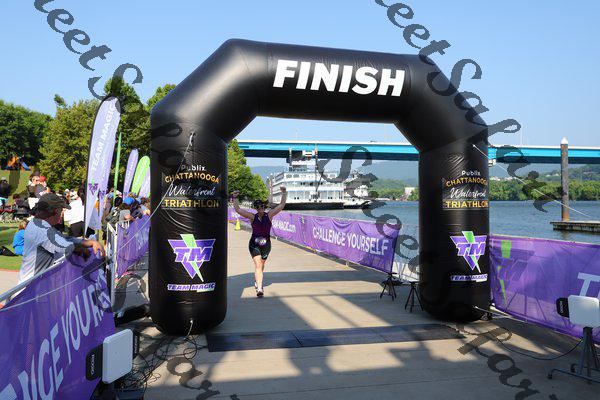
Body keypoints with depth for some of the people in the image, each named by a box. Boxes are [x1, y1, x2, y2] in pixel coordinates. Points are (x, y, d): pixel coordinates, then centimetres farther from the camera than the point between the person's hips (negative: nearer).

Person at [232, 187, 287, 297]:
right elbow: (238, 210, -5)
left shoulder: (269, 216, -3)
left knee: (262, 265, 19)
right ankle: (259, 288, -19)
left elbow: (282, 205, -2)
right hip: (254, 244, -2)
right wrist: (235, 198, -8)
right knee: (258, 265, -14)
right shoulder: (253, 217, -4)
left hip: (266, 244, 2)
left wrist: (284, 193, -5)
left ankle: (257, 281, 45)